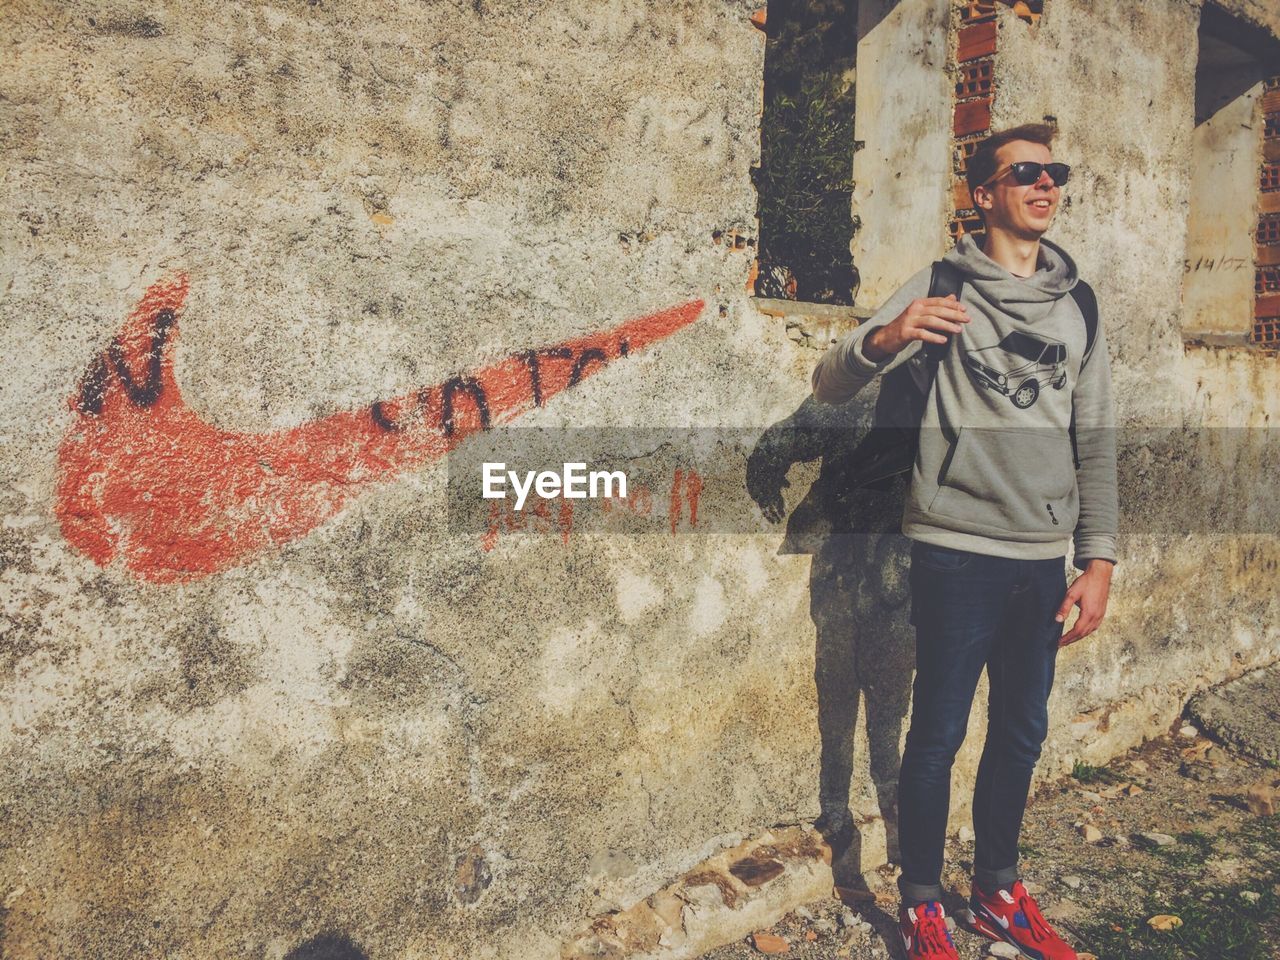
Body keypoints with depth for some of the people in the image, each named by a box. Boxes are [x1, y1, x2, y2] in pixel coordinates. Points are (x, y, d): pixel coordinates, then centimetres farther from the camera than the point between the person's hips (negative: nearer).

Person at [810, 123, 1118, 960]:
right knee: (939, 733, 3)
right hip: (958, 551, -5)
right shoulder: (943, 288, -3)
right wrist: (885, 339, -29)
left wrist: (1099, 557, 4)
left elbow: (1096, 442, 11)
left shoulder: (1078, 304, 11)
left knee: (1022, 734, 15)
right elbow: (830, 387, -8)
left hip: (1044, 559, 5)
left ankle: (999, 892, 34)